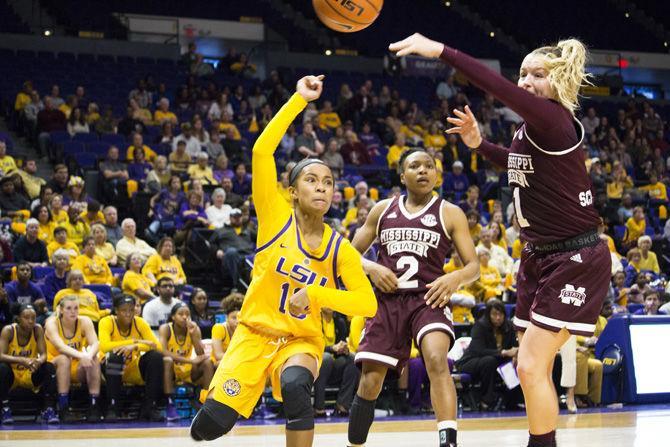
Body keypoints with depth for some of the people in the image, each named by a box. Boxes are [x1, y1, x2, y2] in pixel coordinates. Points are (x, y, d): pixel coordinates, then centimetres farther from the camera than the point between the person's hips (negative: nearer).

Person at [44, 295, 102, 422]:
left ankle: (95, 406, -26)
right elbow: (61, 346, -32)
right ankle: (63, 409, -34)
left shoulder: (85, 321, -7)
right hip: (55, 369, -3)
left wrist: (89, 355, -44)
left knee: (94, 359, -26)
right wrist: (81, 356, -48)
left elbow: (95, 344, -21)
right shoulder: (52, 323, -15)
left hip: (78, 370, 3)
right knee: (64, 358, -34)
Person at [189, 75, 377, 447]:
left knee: (294, 386, -34)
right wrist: (299, 99, -21)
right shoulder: (276, 219, -8)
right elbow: (262, 151, -19)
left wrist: (315, 293, -18)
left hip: (302, 340, 1)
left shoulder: (340, 249, -3)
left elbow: (368, 304, -7)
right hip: (254, 333, -1)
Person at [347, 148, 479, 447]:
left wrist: (456, 278, -20)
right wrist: (372, 268, -6)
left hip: (429, 298, -2)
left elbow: (474, 266, 3)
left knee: (437, 359, -31)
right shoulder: (383, 210, 11)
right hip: (388, 300, 3)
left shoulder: (450, 214, 5)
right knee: (370, 382, -1)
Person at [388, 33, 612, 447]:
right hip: (541, 257, 10)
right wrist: (478, 143, 12)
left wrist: (441, 51, -39)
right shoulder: (529, 129, 6)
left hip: (577, 260, -10)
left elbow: (500, 88, -35)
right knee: (535, 367, 11)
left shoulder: (555, 122, -21)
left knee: (531, 366, -11)